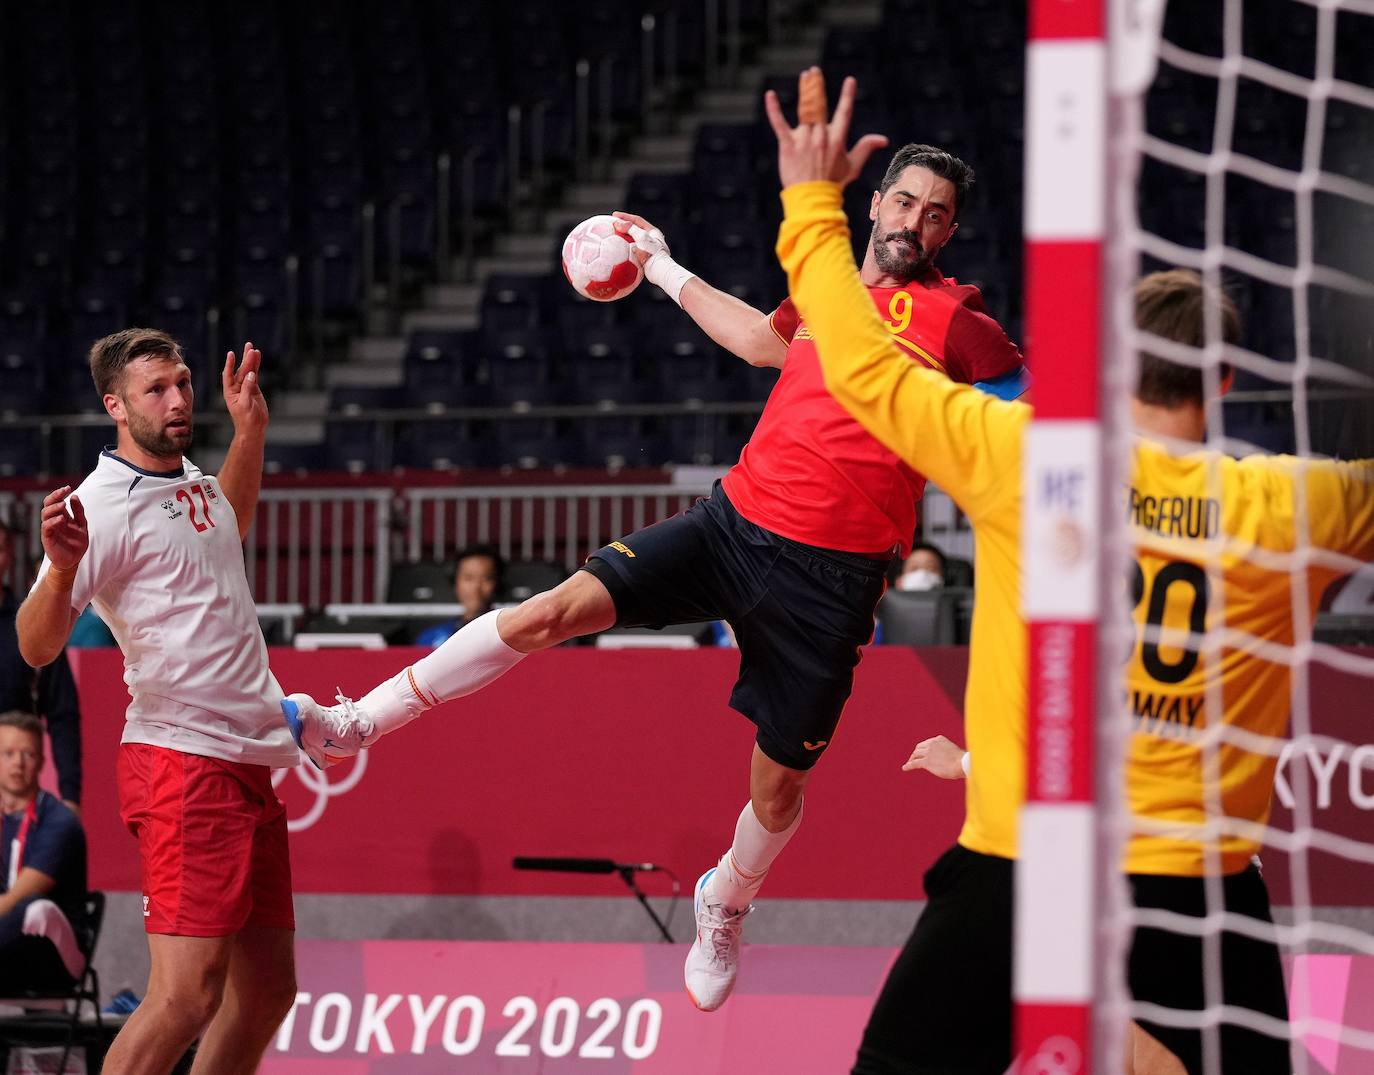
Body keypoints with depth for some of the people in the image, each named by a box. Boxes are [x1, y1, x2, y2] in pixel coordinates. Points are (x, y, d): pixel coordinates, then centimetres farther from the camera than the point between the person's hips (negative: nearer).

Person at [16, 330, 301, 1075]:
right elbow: (37, 648, -22)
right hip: (180, 763, -9)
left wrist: (249, 431, 29)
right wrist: (62, 569, -40)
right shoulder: (105, 504, -12)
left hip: (250, 762, 9)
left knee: (267, 989, 9)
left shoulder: (193, 482, 14)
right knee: (187, 993, -18)